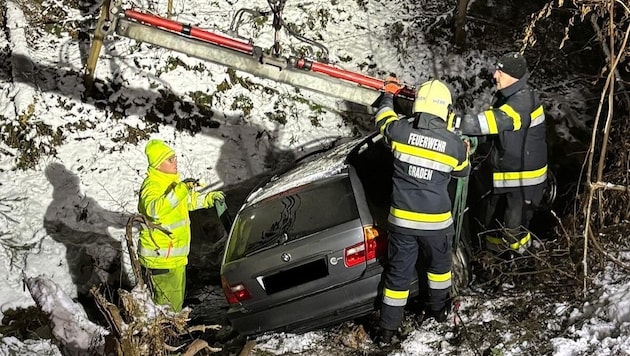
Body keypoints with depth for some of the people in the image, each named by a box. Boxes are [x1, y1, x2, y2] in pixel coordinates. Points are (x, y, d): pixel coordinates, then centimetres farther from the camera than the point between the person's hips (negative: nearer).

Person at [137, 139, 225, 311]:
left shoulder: (171, 181, 10)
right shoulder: (152, 186, -21)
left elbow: (189, 200, 30)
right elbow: (154, 209, -43)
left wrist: (208, 198, 18)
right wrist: (180, 190, -46)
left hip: (176, 255, 10)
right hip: (160, 257, -10)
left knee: (177, 298, 22)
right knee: (167, 303, -3)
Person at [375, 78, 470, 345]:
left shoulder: (400, 131, -13)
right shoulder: (454, 144, -13)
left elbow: (383, 119, 12)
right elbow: (463, 172, 8)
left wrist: (388, 95, 31)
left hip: (402, 220, 1)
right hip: (436, 222, -1)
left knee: (398, 273, 11)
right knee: (439, 264, 26)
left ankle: (387, 329, 17)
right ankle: (438, 310, 44)